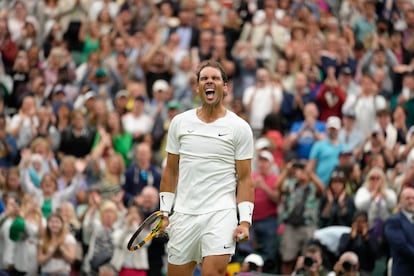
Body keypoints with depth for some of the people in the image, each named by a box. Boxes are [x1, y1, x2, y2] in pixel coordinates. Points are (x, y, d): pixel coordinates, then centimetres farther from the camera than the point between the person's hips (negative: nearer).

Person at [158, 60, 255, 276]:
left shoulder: (239, 128, 1)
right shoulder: (179, 122, 9)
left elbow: (245, 179, 0)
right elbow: (171, 171, 15)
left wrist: (245, 221, -9)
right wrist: (164, 213, 9)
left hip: (220, 214, -3)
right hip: (184, 215, 4)